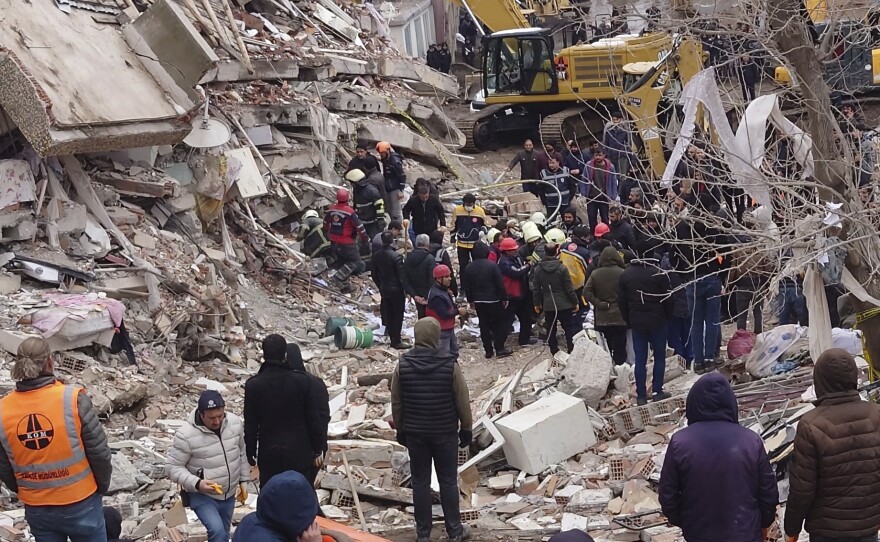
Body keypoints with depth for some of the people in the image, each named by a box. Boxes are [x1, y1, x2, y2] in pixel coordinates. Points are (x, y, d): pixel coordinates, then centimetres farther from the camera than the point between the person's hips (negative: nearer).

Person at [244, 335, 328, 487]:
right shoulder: (303, 381, -10)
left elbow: (250, 425, -3)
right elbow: (314, 419, -4)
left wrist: (250, 453, 9)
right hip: (299, 453, 0)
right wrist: (318, 450, 7)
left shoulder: (253, 385, -9)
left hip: (269, 454, 0)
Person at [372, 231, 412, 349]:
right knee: (398, 316, 3)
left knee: (388, 315, 14)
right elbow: (402, 275, -17)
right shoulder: (396, 256, -20)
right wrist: (406, 290, -8)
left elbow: (374, 274, 7)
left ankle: (393, 339, 23)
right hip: (397, 290, -6)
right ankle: (397, 341, 7)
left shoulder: (376, 256, -1)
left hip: (384, 289, 6)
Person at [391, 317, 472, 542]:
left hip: (414, 432, 2)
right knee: (448, 482, 9)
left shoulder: (403, 365, -7)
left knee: (420, 482, 9)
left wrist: (400, 429, 14)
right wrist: (467, 429, 7)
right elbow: (462, 401, -6)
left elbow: (396, 402, 1)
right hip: (446, 432, -1)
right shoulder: (450, 364, -13)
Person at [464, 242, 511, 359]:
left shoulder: (469, 268, -1)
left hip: (479, 301, 4)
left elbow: (467, 286, 7)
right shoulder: (492, 265, -15)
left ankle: (488, 351, 12)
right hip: (494, 300, -4)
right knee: (501, 323, 10)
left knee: (484, 325, 11)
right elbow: (500, 284, -14)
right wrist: (504, 298, -4)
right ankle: (499, 348, 6)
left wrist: (470, 300, 18)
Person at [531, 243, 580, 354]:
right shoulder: (562, 268, -12)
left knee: (551, 331, 11)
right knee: (570, 330, 5)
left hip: (548, 306, 3)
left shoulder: (538, 269, -3)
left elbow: (536, 289, 3)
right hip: (564, 305, -3)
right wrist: (575, 302, 1)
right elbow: (569, 288, -9)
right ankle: (573, 352, 2)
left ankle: (555, 353, 12)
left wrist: (537, 303, 15)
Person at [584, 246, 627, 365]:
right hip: (619, 316, -3)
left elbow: (586, 292, -5)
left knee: (606, 348, 10)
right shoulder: (622, 273, -11)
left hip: (602, 318, 3)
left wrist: (599, 304, -5)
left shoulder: (595, 274, 0)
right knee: (620, 347, 2)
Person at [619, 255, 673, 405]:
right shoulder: (659, 273, -11)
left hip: (636, 323, 3)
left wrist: (628, 321, 14)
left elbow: (622, 302, 5)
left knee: (640, 360, 5)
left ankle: (641, 395, 5)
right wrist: (667, 317, 9)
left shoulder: (625, 275, 1)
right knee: (659, 357, 9)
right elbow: (668, 299, -6)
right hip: (657, 322, -3)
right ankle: (658, 391, 8)